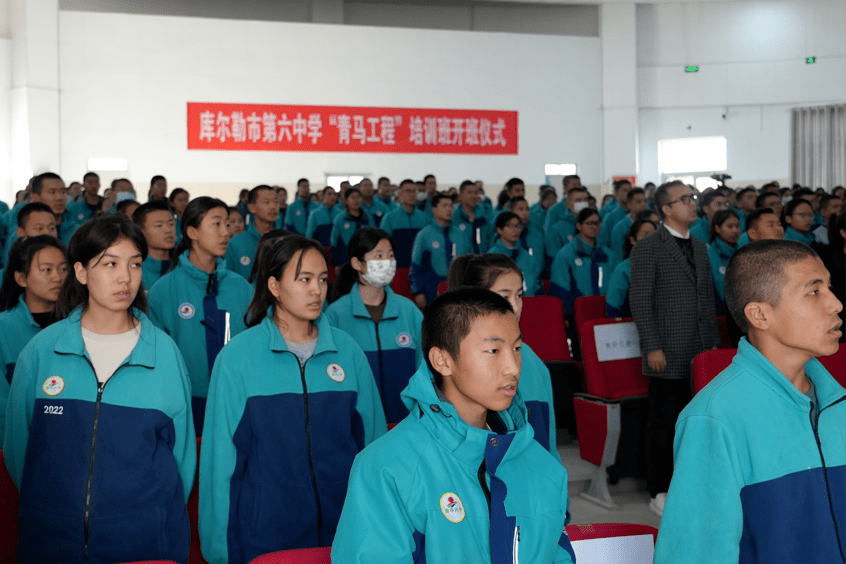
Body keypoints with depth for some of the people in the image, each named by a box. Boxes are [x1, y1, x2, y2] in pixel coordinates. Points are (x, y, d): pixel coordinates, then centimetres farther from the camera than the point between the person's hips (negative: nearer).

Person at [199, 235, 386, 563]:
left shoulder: (348, 352, 1)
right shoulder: (238, 356, -6)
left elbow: (372, 441, 5)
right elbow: (221, 457, -3)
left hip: (344, 530, 3)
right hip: (264, 535, -2)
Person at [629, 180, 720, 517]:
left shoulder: (699, 248, 17)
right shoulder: (648, 248, -6)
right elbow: (640, 301, -10)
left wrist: (713, 342, 15)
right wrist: (652, 347, -15)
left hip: (701, 354, 6)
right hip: (668, 355, -6)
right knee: (664, 423, 1)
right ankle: (660, 492, 11)